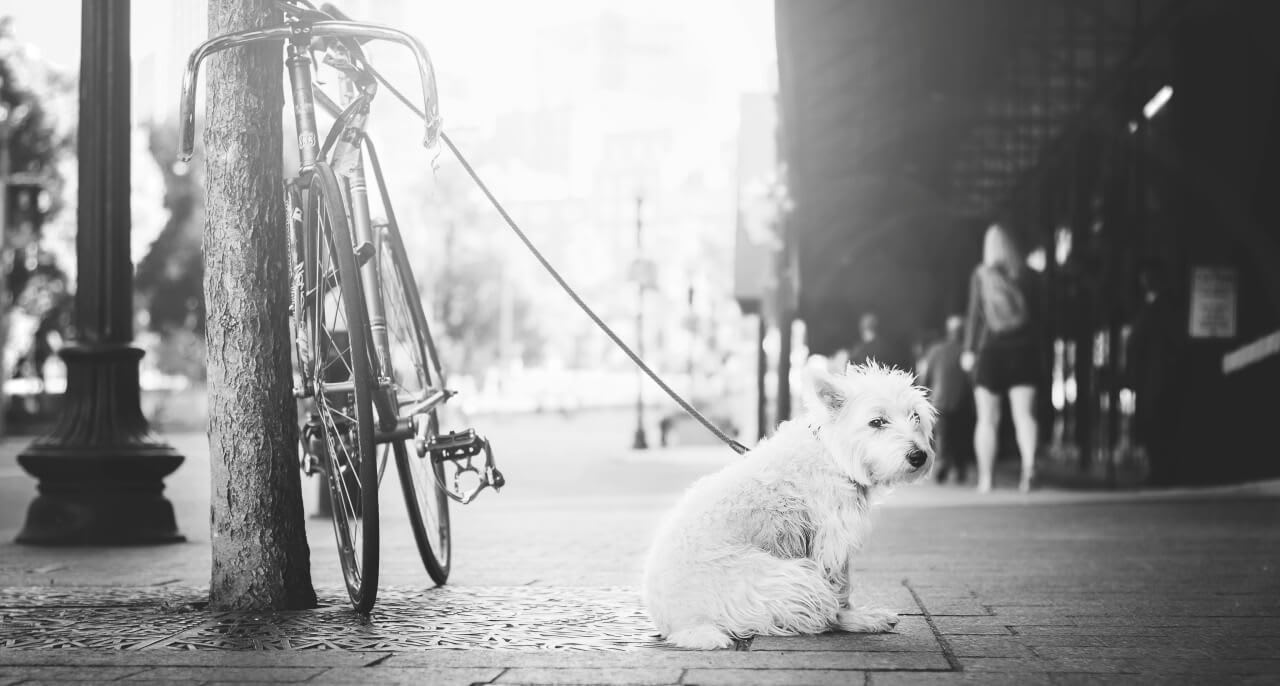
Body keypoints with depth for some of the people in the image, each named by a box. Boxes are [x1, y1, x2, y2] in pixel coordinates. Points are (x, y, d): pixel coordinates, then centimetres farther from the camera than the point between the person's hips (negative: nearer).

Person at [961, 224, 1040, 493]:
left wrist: (969, 350, -2)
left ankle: (985, 477, 3)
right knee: (1024, 413, -2)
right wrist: (1035, 346, 14)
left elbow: (976, 315, -5)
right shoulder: (1025, 274, 3)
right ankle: (1029, 464, -25)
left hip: (991, 349, -1)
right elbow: (1034, 311, 6)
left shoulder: (981, 275, -2)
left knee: (987, 418, 5)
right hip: (1024, 349, 1)